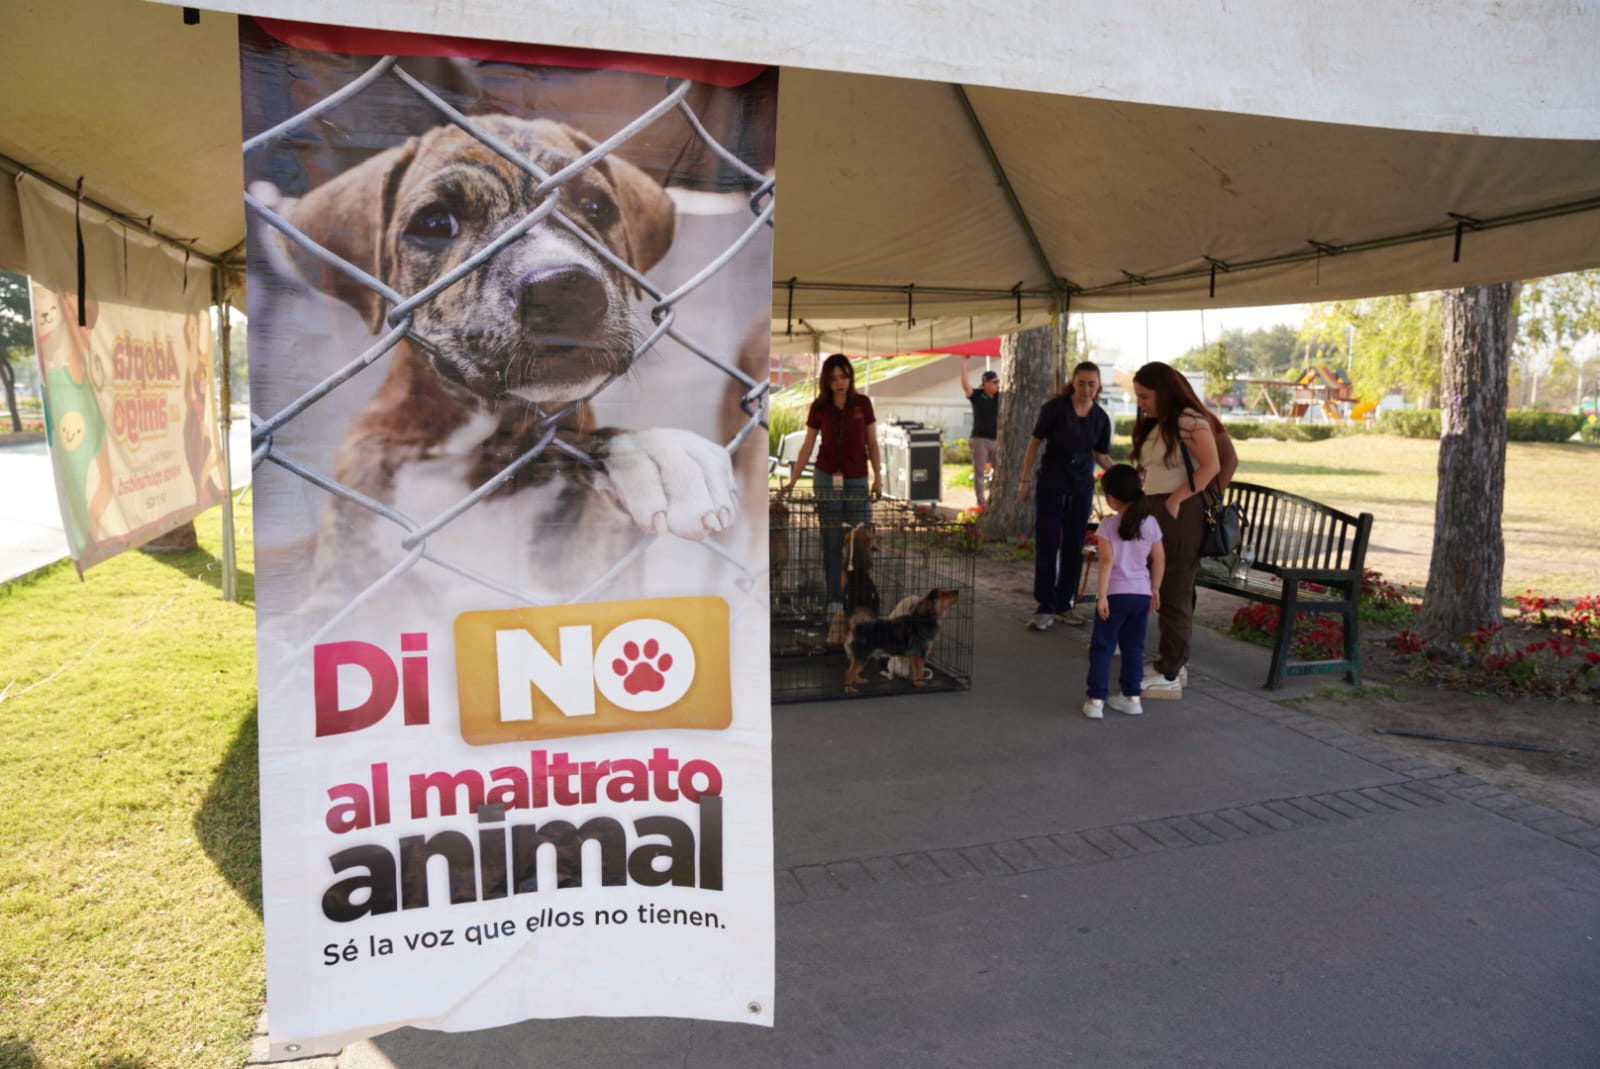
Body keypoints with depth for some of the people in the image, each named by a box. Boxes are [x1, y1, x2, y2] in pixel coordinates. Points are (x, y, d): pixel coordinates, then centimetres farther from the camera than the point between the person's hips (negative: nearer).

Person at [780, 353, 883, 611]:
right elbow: (807, 446, 5)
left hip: (857, 480, 0)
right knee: (832, 542, 3)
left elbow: (872, 443, 6)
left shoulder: (862, 404, 1)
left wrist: (878, 477, 1)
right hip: (827, 479, 0)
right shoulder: (819, 408, 1)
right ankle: (835, 599, 10)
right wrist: (792, 481, 1)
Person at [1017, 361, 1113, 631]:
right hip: (1051, 485, -4)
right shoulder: (1056, 407, -10)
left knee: (1074, 547, 7)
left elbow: (1102, 456, 8)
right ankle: (1044, 607, 3)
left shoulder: (1101, 418, 1)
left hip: (1082, 488, 4)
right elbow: (1035, 442, -5)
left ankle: (1064, 604, 18)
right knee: (1047, 545, -3)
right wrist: (1024, 480, -5)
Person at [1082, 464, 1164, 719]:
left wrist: (1102, 595, -16)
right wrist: (1155, 589, 17)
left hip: (1115, 593, -4)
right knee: (1133, 647, 15)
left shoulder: (1108, 527, -10)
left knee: (1102, 647, 3)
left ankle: (1096, 700, 2)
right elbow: (1159, 560, 7)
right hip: (1142, 593, 4)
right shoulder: (1150, 523, 3)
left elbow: (1107, 562, -16)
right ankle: (1132, 697, 20)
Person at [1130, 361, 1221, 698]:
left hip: (1181, 513, -9)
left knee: (1174, 594, -4)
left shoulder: (1189, 420, -11)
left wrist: (1176, 498, -19)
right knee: (1164, 591, 14)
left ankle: (1169, 676, 1)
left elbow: (1211, 466, -19)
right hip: (1155, 512, 9)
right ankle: (1174, 665, 24)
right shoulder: (1153, 425, 17)